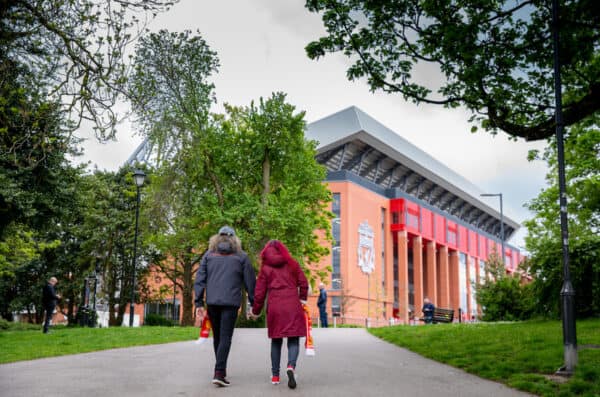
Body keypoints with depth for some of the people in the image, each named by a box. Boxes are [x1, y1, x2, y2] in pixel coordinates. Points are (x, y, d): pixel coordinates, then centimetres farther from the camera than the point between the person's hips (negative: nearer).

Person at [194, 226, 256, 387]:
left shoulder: (208, 255, 11)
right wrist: (254, 303, 11)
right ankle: (219, 372, -14)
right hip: (231, 302, -3)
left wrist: (199, 303, 5)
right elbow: (250, 281, 5)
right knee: (225, 338, -3)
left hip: (212, 302, 3)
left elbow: (200, 279, 5)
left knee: (217, 337, 16)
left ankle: (221, 369, 27)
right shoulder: (241, 257, 6)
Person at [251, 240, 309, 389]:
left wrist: (256, 310, 16)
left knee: (276, 341, 12)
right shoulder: (292, 264, 10)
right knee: (293, 339, 0)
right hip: (293, 306, 0)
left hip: (274, 307, 1)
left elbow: (260, 291, 6)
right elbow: (303, 283, 6)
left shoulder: (265, 268, 8)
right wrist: (302, 298, 22)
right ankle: (291, 366, -26)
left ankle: (275, 375, 15)